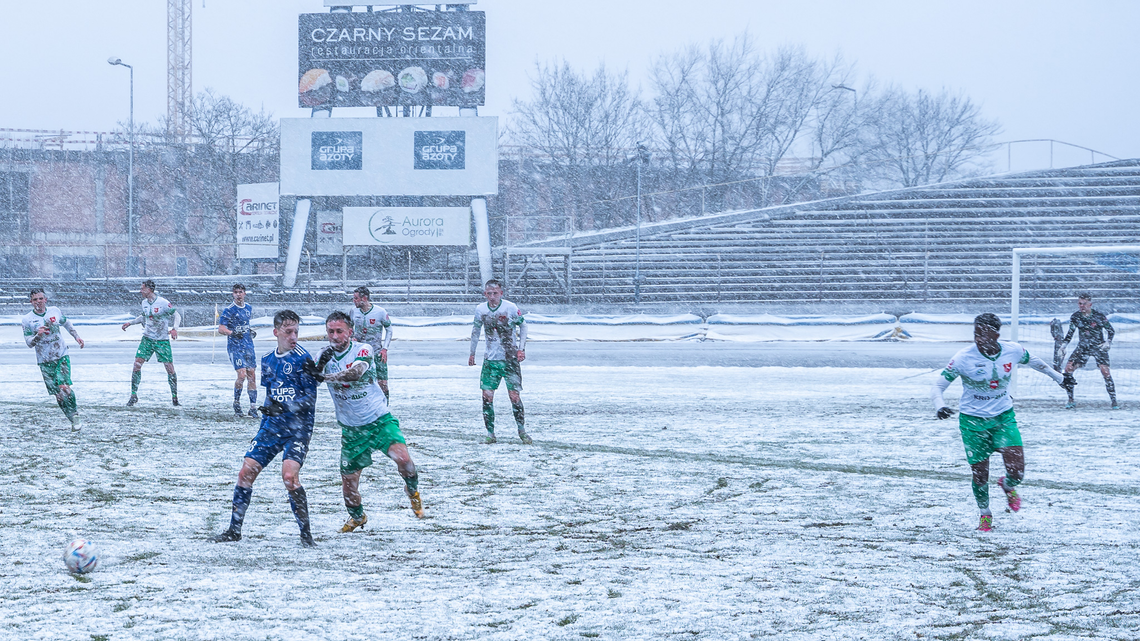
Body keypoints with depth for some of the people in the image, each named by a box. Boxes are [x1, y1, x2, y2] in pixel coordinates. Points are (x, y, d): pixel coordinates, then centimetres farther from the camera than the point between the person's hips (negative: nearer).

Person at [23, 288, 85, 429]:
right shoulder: (27, 320, -5)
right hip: (45, 361, 0)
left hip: (62, 356, 0)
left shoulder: (55, 311, 1)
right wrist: (38, 335, -25)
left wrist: (76, 337, 20)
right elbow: (29, 342, -7)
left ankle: (75, 414, 1)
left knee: (64, 387, -18)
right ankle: (73, 419, 8)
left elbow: (66, 323, 21)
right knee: (58, 394, -4)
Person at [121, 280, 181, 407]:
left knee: (169, 367, -6)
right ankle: (133, 395, 2)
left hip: (162, 340, -5)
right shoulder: (144, 303, 5)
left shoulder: (163, 303, -13)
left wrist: (174, 328, -22)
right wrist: (130, 322, 20)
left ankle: (174, 396, 9)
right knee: (137, 364, -7)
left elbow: (176, 315, -7)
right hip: (147, 338, 5)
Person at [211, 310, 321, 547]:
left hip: (298, 427, -6)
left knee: (289, 475, -23)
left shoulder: (302, 359, -11)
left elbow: (310, 398, -16)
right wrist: (267, 412, 16)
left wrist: (282, 407, -26)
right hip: (272, 426, 6)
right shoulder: (268, 360, 10)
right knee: (246, 471, 1)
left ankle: (306, 534, -11)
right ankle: (234, 530, 14)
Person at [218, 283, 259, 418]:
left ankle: (253, 407, 8)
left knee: (252, 375, 2)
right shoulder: (229, 310, -8)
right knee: (242, 375, -16)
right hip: (235, 346, -6)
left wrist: (251, 331, 11)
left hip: (248, 345, 6)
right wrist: (233, 333, -27)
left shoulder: (249, 308, 12)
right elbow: (220, 329, -11)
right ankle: (236, 404, 3)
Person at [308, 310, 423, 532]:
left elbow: (355, 372, -32)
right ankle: (356, 516, 36)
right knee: (348, 479, 4)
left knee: (402, 457, -26)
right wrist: (320, 364, -34)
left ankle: (412, 490, 7)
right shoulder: (326, 355, -2)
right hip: (351, 428, 3)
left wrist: (325, 377, -41)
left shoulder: (363, 350, -13)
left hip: (379, 420, -3)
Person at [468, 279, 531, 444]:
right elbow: (476, 330, 15)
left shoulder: (511, 308, -10)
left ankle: (522, 430, 8)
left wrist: (521, 349, -7)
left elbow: (523, 326, 3)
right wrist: (472, 353, 18)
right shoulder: (480, 310, 0)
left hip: (510, 358, -3)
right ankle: (490, 433, 4)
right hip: (490, 359, 3)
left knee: (514, 395, -8)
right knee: (487, 395, -5)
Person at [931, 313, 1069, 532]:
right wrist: (940, 406, -36)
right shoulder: (963, 358, -18)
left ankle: (1007, 486, 27)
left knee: (1017, 471, -11)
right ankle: (985, 514, 30)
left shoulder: (1013, 351, -9)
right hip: (973, 421, -2)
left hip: (1004, 417, 2)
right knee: (980, 473, 2)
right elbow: (937, 386, -15)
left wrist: (1058, 377, 26)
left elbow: (1033, 361, 13)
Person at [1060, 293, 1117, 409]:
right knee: (1068, 368, -11)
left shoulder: (1099, 316, -13)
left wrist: (1108, 342, -18)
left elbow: (1111, 330, -3)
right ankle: (1071, 401, 1)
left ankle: (1114, 401, -9)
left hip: (1099, 347, -3)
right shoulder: (1075, 317, -3)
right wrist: (1063, 345, -2)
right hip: (1082, 347, 4)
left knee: (1105, 371, -19)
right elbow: (1070, 333, 9)